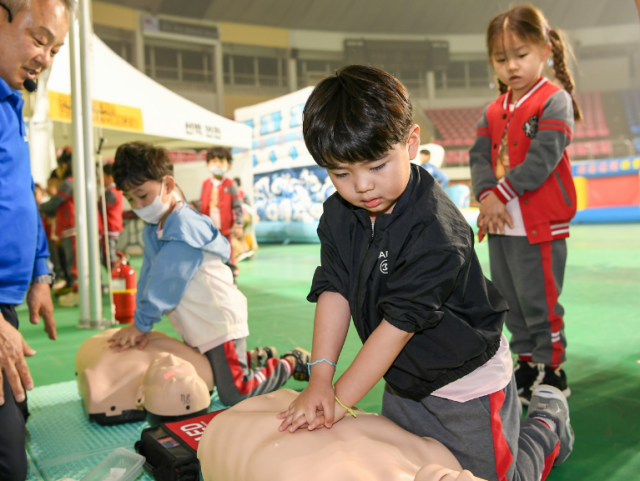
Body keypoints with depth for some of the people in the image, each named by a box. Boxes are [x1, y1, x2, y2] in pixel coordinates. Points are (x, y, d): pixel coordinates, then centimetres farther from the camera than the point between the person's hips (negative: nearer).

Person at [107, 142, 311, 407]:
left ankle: (293, 362, 13)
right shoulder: (152, 230, 7)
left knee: (234, 394, -8)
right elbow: (148, 275, 4)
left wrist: (141, 323, -20)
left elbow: (166, 281, -25)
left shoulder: (184, 229, -23)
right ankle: (258, 358, 35)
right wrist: (139, 325, -3)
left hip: (219, 320, -10)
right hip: (196, 326, 10)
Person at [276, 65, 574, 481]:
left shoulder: (435, 231, -32)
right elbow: (333, 291, -11)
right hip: (403, 382, 7)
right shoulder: (338, 216, -8)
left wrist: (340, 400, -23)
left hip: (467, 382, -7)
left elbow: (399, 323, -29)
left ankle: (547, 423, 35)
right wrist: (320, 379, -20)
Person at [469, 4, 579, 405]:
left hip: (540, 226, -7)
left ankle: (551, 372, 18)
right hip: (501, 225, 7)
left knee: (539, 302, 1)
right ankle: (527, 364, 31)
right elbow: (479, 156, 2)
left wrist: (501, 194, -18)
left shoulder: (555, 101, -7)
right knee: (510, 301, 16)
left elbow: (541, 161, -18)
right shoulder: (493, 111, 12)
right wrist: (487, 196, -15)